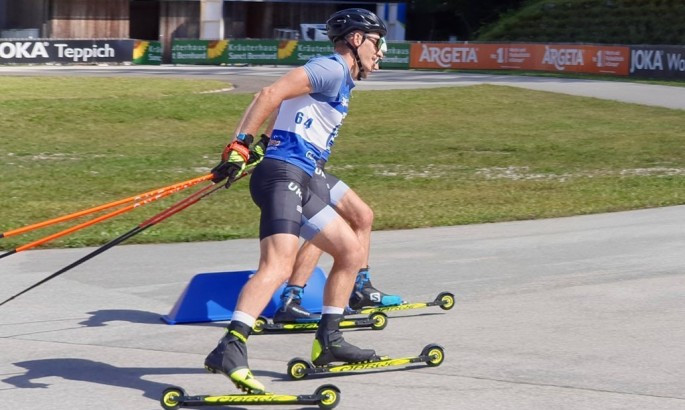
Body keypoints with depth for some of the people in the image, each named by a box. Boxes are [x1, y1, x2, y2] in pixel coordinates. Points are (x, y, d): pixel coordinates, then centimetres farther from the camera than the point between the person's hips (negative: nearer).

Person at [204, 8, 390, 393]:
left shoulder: (339, 81, 25)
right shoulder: (332, 69, -6)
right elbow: (270, 94, -17)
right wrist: (240, 146, -22)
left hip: (298, 183, 10)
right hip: (283, 176, -10)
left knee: (352, 251, 17)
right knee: (279, 266, -26)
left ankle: (328, 341, 23)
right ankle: (230, 350, -39)